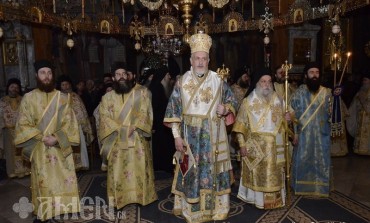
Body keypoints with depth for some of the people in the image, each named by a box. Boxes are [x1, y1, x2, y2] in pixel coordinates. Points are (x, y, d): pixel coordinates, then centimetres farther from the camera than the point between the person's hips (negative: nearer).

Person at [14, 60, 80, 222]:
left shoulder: (63, 98, 2)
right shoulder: (28, 98, -1)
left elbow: (69, 122, -1)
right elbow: (23, 124, -3)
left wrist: (56, 138, -16)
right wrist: (43, 138, -15)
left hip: (61, 147, 1)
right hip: (39, 149, -1)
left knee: (62, 180, 6)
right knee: (42, 183, 6)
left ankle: (63, 210, 20)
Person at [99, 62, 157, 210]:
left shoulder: (140, 93, 1)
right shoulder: (108, 97, 6)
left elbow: (145, 113, -5)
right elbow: (104, 118, -2)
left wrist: (134, 127, -19)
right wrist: (120, 129, -15)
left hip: (138, 140, -1)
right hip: (117, 141, 2)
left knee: (139, 169, 5)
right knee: (118, 171, 6)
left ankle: (141, 196, 20)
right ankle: (119, 199, 18)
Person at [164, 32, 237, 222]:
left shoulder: (218, 81, 0)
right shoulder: (182, 82, -2)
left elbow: (232, 101, 9)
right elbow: (174, 110, -3)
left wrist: (225, 109, -14)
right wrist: (177, 135, -8)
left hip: (213, 135, 1)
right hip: (190, 135, -1)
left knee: (213, 168, 8)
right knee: (191, 170, 6)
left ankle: (215, 208, 25)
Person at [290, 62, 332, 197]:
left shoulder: (326, 92, 2)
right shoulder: (299, 92, -4)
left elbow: (331, 113, 5)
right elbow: (293, 113, -4)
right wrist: (295, 132, -7)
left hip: (322, 134, 2)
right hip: (304, 133, -2)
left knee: (321, 161, 10)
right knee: (302, 160, 7)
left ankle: (320, 186, 27)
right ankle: (301, 186, 24)